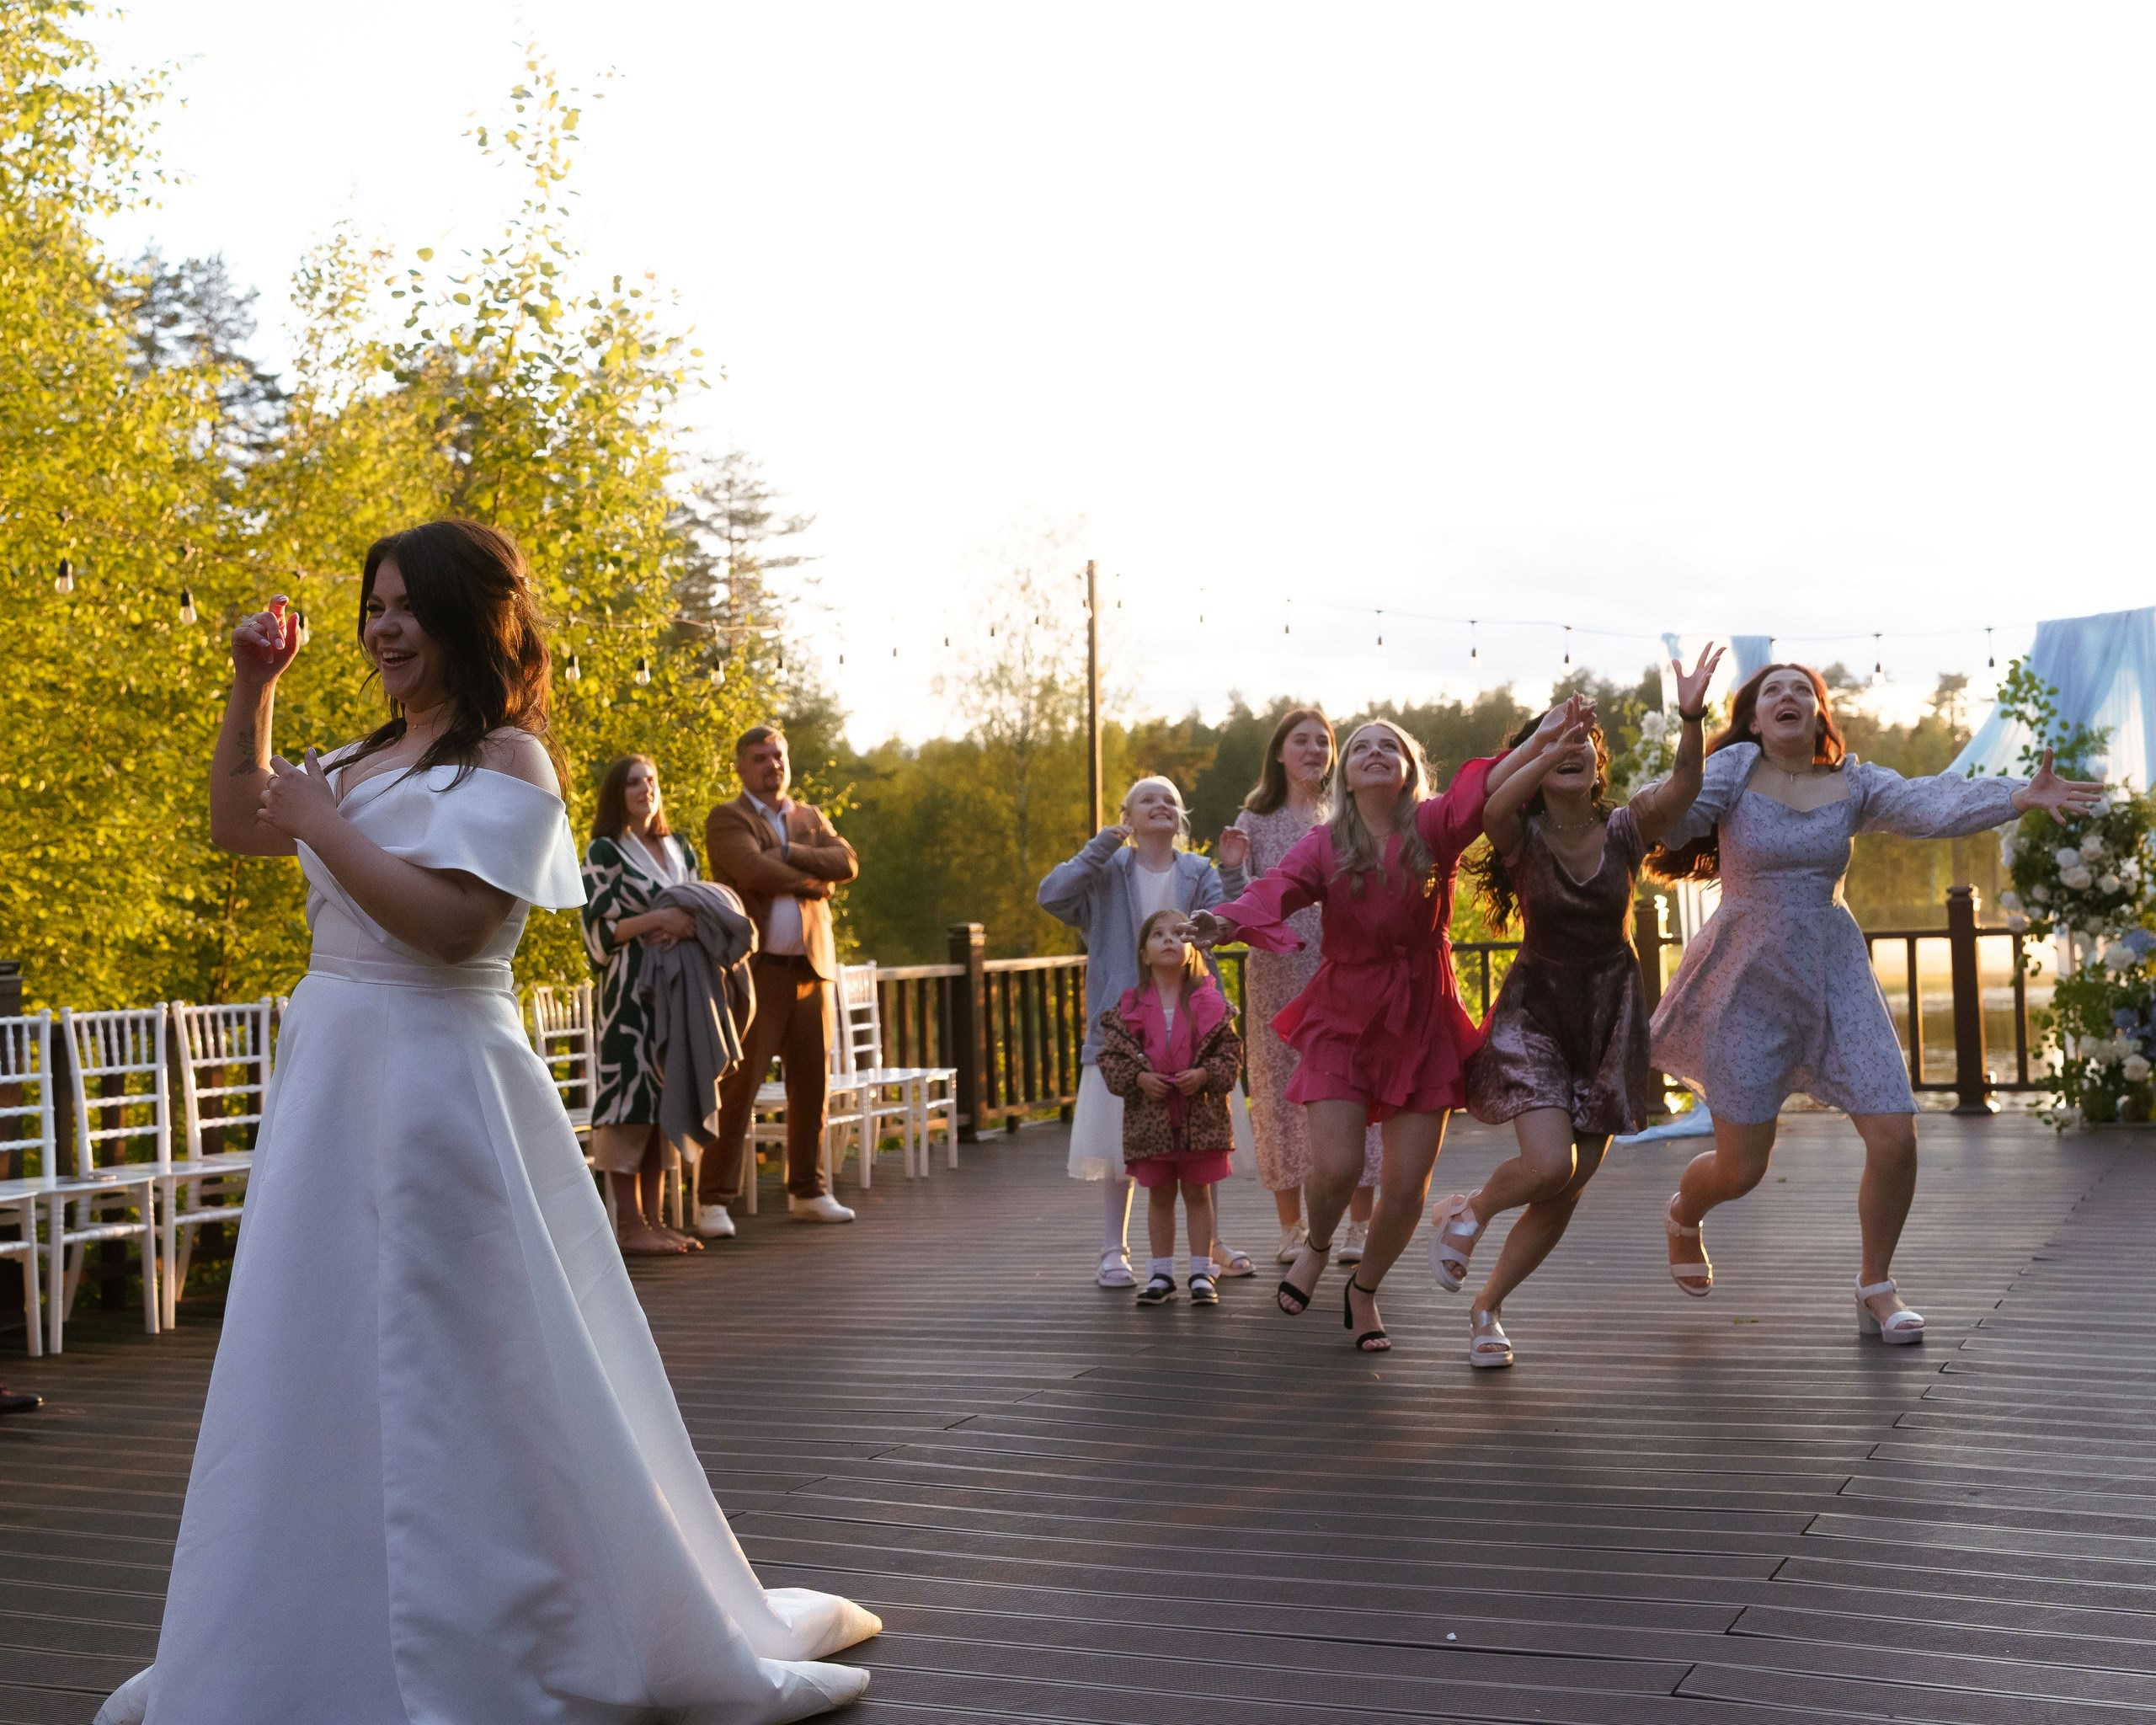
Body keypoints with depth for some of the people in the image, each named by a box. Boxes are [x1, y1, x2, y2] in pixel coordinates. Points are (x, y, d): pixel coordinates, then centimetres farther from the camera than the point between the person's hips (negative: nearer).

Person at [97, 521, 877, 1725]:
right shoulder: (369, 760, 15)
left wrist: (322, 824, -13)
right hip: (330, 1071, 9)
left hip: (435, 1078, -9)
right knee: (316, 1363, 15)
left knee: (449, 1366, -3)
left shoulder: (506, 759, -10)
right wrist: (253, 689, 15)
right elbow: (238, 825, 26)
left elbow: (449, 919, -21)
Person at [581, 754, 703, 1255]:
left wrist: (690, 927, -5)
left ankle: (653, 1219, 11)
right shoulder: (604, 852, -1)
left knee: (663, 1101, 6)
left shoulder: (679, 851, 17)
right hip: (629, 989, -6)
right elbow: (598, 929, -8)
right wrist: (659, 919, -17)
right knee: (630, 1095, -9)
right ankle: (628, 1226, -5)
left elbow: (701, 910, 17)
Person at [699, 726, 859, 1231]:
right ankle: (714, 1201, -5)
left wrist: (789, 853, -11)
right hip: (753, 971, -6)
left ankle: (807, 1192, 20)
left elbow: (847, 863, 0)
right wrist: (814, 882, -3)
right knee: (738, 1087, -8)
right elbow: (756, 873, -16)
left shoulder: (811, 819, 18)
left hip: (811, 969, 6)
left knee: (812, 1086, 9)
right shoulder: (727, 820, 1)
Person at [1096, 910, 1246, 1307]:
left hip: (1201, 1114, -1)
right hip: (1150, 1115, 1)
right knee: (1160, 1195, 11)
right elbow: (1110, 1057, 0)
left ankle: (1202, 1273, 16)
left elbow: (1232, 1052, -2)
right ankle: (1161, 1274, 20)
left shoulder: (1211, 1004, -3)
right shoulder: (1129, 1008, -1)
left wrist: (1205, 1074, -17)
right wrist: (1139, 1078, -14)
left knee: (1197, 1192, 8)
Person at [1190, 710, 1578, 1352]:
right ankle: (1317, 1246, 24)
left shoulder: (1433, 829, -4)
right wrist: (1226, 922, -41)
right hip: (1343, 1020, 0)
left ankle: (1365, 1292, 28)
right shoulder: (1324, 845, -3)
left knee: (1407, 1185, 0)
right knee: (1336, 1168, -12)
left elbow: (1481, 794, -22)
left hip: (1421, 1023, 0)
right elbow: (1277, 889, -20)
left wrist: (1539, 743, -41)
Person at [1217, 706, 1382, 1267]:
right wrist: (1230, 869, -14)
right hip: (1278, 978, 0)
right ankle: (1292, 1228, 14)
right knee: (1283, 1089, 2)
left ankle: (1359, 1226, 7)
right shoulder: (1256, 822, 6)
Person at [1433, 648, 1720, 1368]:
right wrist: (1549, 752, -47)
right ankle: (1466, 1214, 12)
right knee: (1548, 1165, -21)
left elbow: (1683, 787, -23)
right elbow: (1494, 808, -33)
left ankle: (1486, 1307, 24)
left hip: (1609, 1018, 3)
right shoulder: (1522, 839, -8)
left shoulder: (1626, 830, -3)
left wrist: (1691, 718, -40)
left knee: (1568, 1189, 5)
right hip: (1535, 1011, -3)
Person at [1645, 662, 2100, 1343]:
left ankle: (1876, 1289, 16)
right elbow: (1669, 820, -22)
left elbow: (1934, 804, -17)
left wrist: (2020, 797, -34)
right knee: (1739, 1170, 1)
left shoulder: (1851, 785, -1)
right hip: (1749, 987, -3)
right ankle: (1683, 1217, 39)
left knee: (1894, 1139, -7)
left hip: (1834, 980, 3)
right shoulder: (1735, 769, -7)